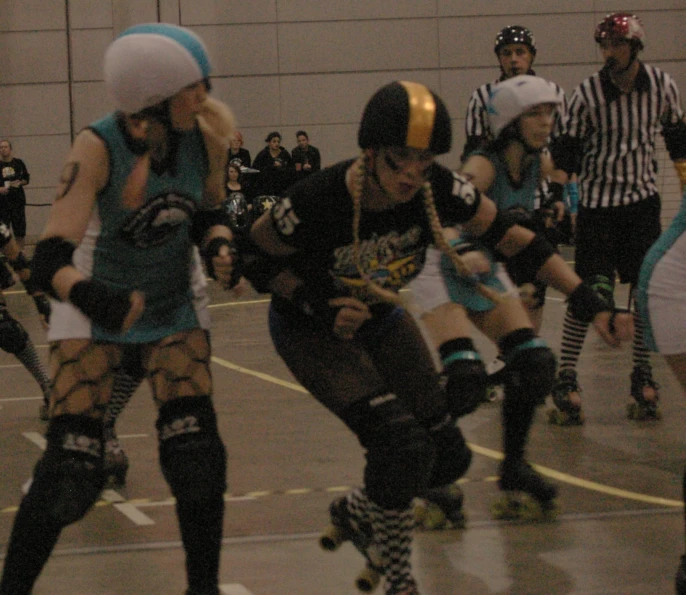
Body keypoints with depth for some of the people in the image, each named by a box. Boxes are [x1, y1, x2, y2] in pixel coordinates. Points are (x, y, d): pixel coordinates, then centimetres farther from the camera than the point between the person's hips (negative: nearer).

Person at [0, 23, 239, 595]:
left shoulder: (207, 136, -15)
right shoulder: (99, 148, -27)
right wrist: (93, 297, -50)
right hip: (97, 310, -3)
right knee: (70, 467, -12)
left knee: (196, 455, -9)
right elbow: (49, 260, -32)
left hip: (172, 311, 4)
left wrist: (220, 248, -16)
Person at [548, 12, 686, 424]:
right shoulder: (588, 93, -11)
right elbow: (567, 150, -4)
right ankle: (566, 379, -2)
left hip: (643, 198, 3)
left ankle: (642, 375, 12)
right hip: (597, 200, -3)